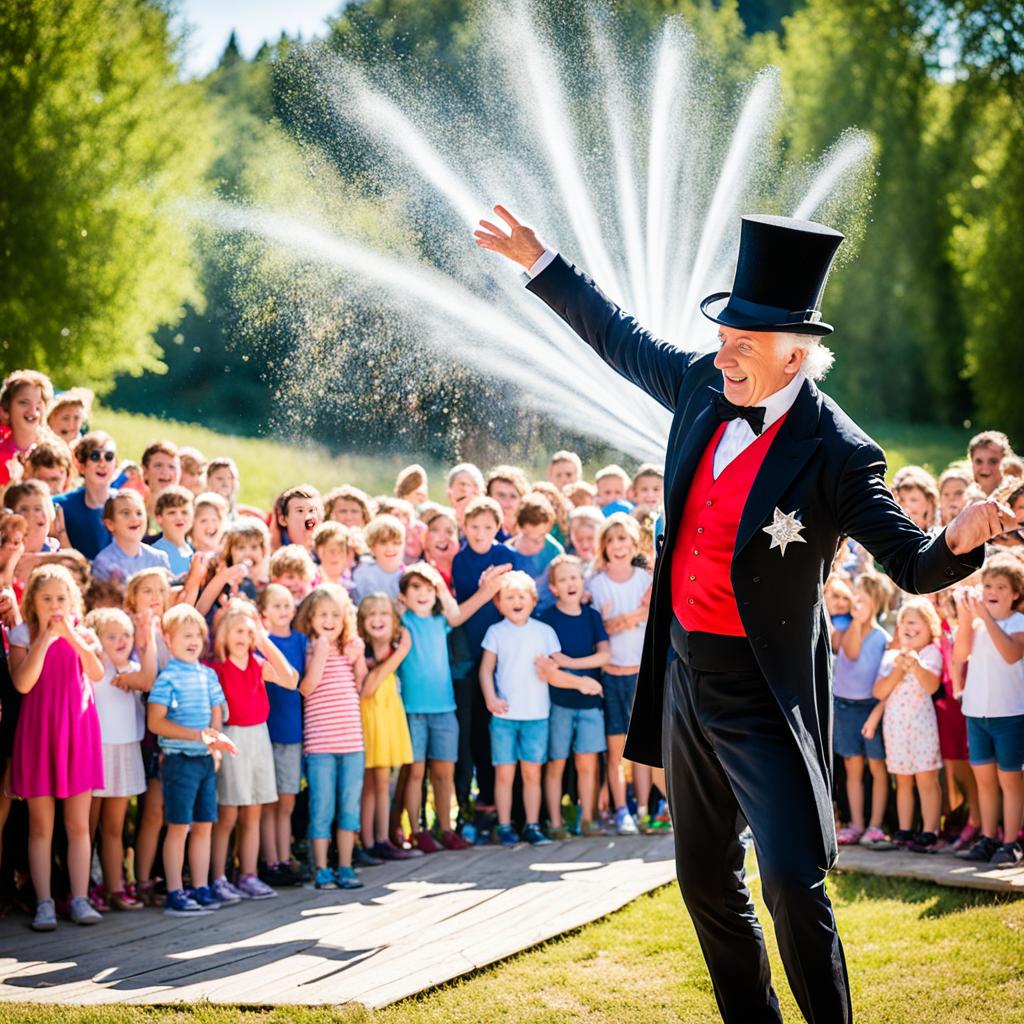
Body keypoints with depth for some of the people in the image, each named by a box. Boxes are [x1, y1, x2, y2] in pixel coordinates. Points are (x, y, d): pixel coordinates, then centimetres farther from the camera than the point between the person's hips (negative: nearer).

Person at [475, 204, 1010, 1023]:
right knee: (706, 884, 15)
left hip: (764, 695, -7)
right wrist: (541, 262, 21)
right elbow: (623, 340, 16)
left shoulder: (836, 455, -19)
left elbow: (913, 565, -19)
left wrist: (960, 542, -41)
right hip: (685, 676, 7)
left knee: (793, 884, -15)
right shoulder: (706, 388, -1)